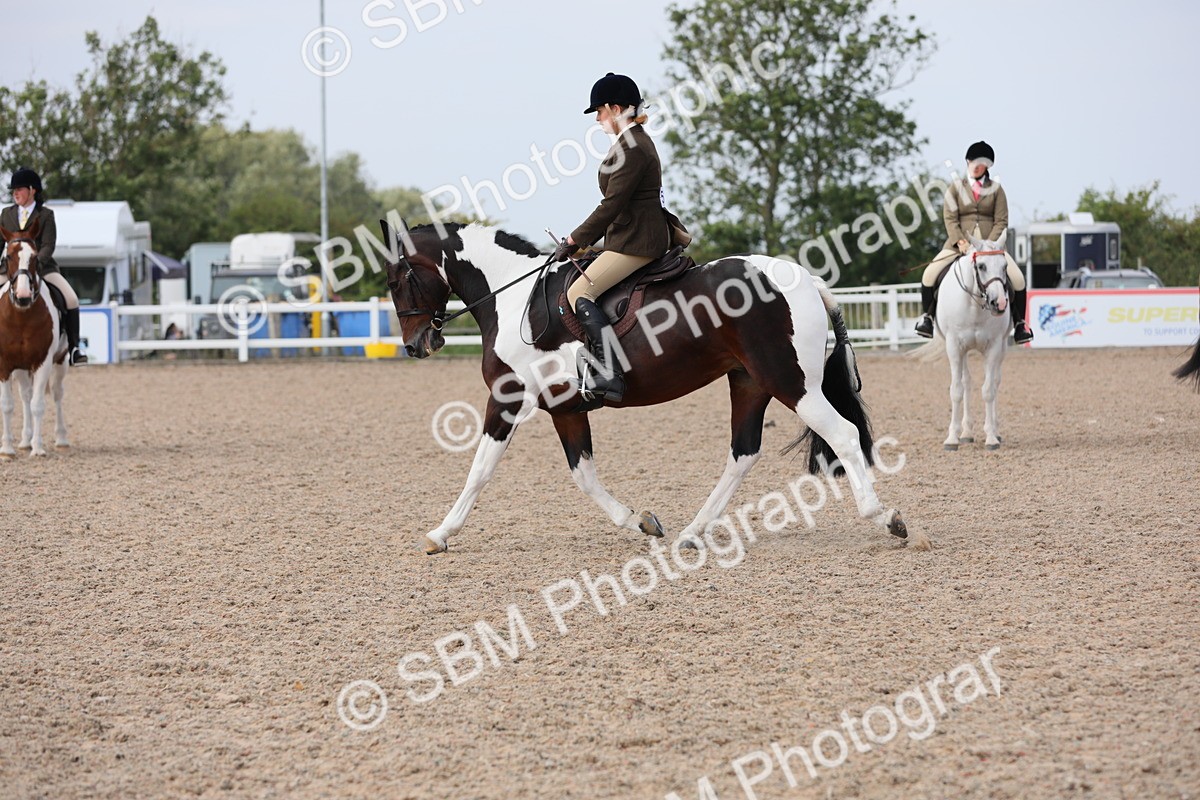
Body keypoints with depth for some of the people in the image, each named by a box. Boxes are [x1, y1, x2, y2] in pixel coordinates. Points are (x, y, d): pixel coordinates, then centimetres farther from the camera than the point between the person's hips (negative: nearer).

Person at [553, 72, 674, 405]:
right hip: (633, 237, 11)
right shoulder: (637, 141, 18)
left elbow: (611, 205, -19)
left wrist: (574, 240, -11)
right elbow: (614, 204, 21)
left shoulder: (631, 148, -16)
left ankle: (608, 373, -26)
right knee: (582, 290, 17)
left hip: (635, 242, -11)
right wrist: (582, 239, 16)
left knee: (578, 293, -17)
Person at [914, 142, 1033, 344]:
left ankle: (1019, 322, -1)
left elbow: (1001, 221, 1)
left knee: (1017, 279, -19)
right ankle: (927, 315, 2)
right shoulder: (956, 188, 7)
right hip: (960, 244, 0)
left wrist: (989, 244, -15)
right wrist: (960, 242, -17)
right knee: (930, 274, -20)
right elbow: (950, 219, -1)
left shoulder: (996, 189, 7)